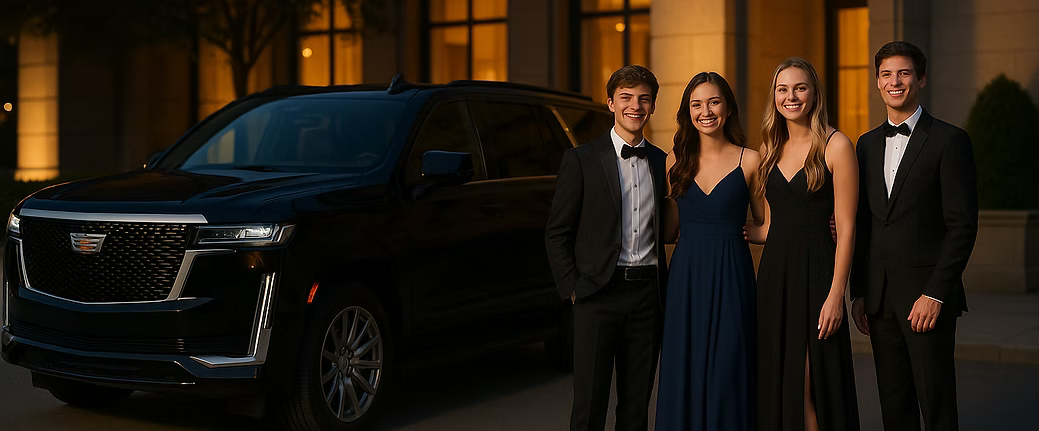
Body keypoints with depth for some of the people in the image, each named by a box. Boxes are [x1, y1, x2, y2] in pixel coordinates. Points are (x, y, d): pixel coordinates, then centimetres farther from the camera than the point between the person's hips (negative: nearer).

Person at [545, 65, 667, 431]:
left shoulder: (662, 163, 11)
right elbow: (557, 233, 0)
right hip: (599, 293, -3)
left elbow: (665, 230, 16)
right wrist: (572, 288, -6)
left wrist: (664, 289, 5)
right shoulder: (581, 160, -1)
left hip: (647, 294, 4)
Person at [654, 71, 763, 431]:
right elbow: (668, 230, 12)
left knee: (726, 377, 0)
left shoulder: (749, 161, 0)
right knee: (684, 375, 5)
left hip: (730, 278, -2)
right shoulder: (676, 161, 7)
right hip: (685, 277, 2)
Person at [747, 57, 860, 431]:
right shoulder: (771, 149, 13)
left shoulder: (836, 145, -5)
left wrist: (836, 295, -14)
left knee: (809, 389, -4)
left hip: (815, 272, -6)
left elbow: (846, 228, -9)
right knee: (774, 386, 7)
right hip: (774, 272, 6)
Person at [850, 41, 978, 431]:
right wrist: (858, 293, 9)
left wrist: (935, 294, -15)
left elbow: (962, 226, -9)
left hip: (926, 295, -5)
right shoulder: (868, 144, 14)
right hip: (879, 297, 5)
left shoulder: (949, 140, -4)